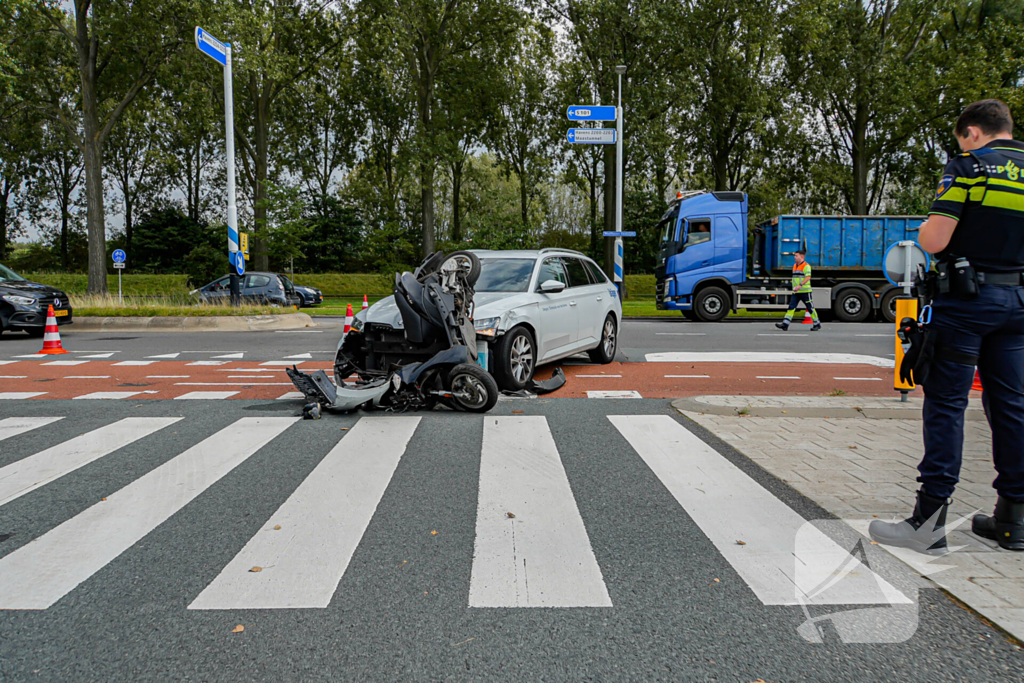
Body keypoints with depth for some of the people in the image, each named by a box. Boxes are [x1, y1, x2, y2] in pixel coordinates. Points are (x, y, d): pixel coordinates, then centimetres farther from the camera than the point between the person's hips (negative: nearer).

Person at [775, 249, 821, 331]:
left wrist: (800, 285, -32)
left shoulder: (806, 266, -10)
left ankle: (817, 324, 15)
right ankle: (785, 324, -11)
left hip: (805, 291, -7)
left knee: (810, 308, 2)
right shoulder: (795, 266, 16)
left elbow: (808, 277, -21)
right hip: (796, 292, 8)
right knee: (791, 307, -3)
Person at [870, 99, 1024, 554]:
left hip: (967, 299, -6)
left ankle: (930, 519, -3)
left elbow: (934, 240, -15)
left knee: (946, 402, -4)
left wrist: (923, 228, 7)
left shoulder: (967, 166, -7)